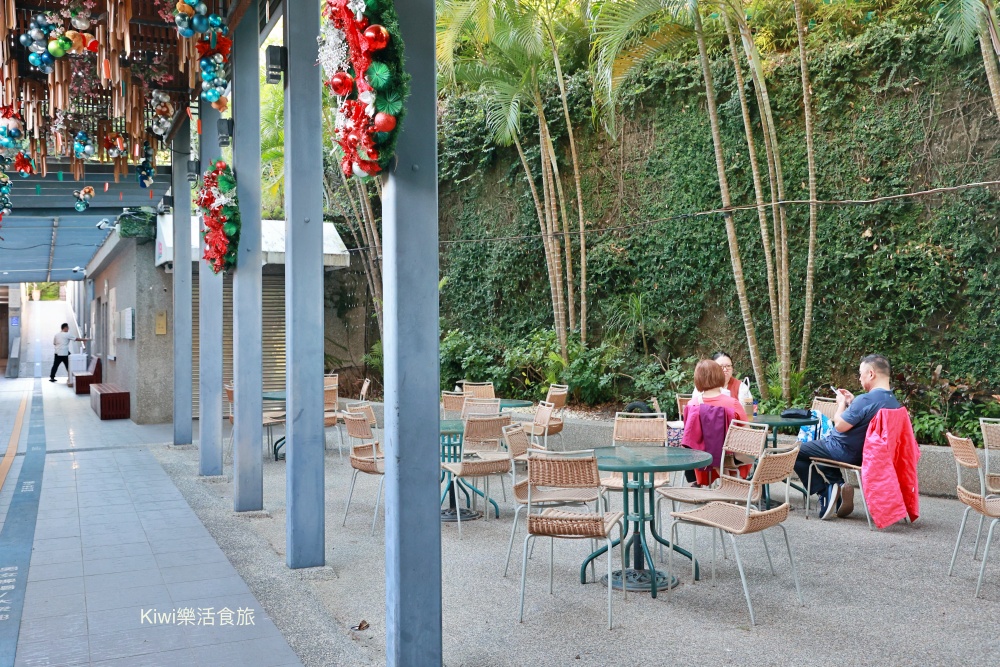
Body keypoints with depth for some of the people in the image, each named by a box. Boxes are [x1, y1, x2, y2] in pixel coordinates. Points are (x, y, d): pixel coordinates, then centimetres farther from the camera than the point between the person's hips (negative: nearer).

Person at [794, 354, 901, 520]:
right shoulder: (893, 403, -1)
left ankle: (825, 490, -1)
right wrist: (852, 402, 9)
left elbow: (840, 425, -22)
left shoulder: (866, 399, -29)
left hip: (844, 452, -9)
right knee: (824, 443, 35)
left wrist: (842, 403, -6)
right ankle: (838, 485, 16)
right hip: (864, 452, 9)